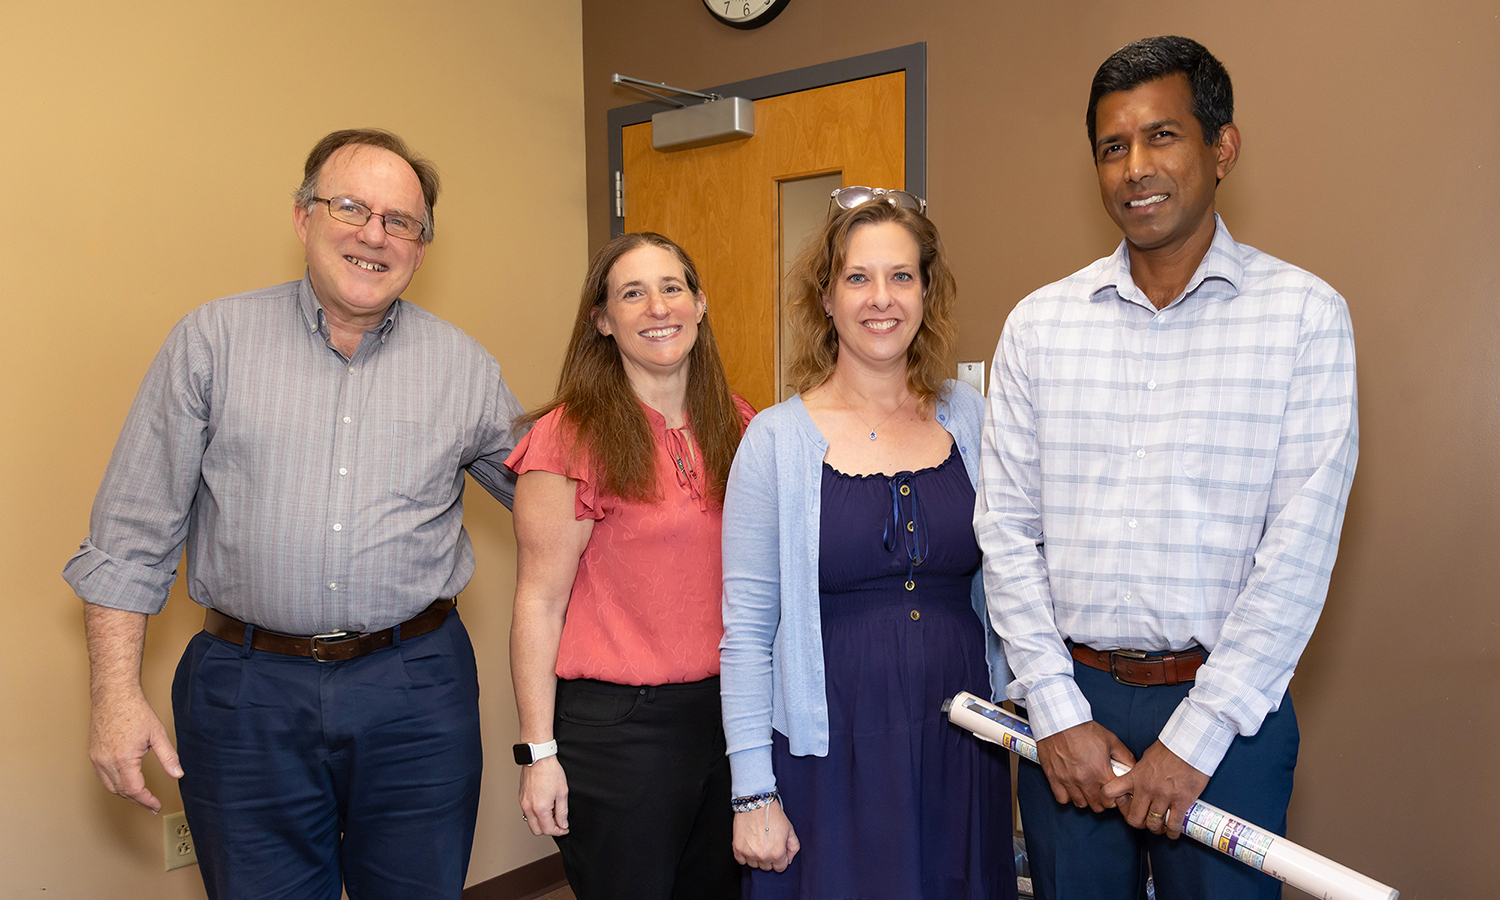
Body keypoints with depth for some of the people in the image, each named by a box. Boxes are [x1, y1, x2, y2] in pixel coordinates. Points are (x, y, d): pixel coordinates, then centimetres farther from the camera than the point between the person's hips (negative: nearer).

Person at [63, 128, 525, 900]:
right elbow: (132, 534, 0)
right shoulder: (212, 340, 1)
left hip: (416, 693, 1)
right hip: (248, 696, -1)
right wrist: (116, 691, -4)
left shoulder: (463, 365, 5)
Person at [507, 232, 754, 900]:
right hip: (616, 725, -6)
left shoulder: (736, 425, 5)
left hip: (726, 712, 6)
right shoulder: (572, 437, -13)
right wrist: (539, 752, -11)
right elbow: (539, 601, -11)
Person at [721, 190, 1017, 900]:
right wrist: (753, 793, -8)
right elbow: (746, 628, -7)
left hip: (960, 748, 3)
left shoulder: (968, 418, 2)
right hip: (832, 754, -3)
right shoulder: (777, 439, -8)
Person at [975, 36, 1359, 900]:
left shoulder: (1305, 315, -4)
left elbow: (1299, 548, -9)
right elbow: (1007, 530, 1)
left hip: (1227, 709, -2)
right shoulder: (1039, 324, 2)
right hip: (1068, 702, 2)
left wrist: (1194, 737, -12)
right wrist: (1059, 713, -5)